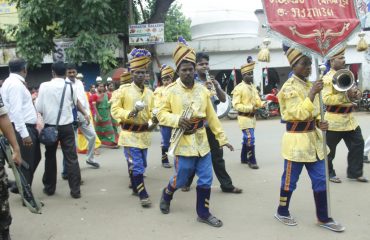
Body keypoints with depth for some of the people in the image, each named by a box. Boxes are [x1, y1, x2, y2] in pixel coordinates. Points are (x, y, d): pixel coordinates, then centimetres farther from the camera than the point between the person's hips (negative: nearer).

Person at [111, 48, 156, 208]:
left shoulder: (149, 92, 8)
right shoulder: (124, 90, -6)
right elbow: (115, 110, -6)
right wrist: (129, 113, -21)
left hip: (144, 134, 5)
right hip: (130, 133, -5)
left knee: (142, 165, 15)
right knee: (136, 166, -7)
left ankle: (135, 187, 36)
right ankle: (143, 194, 1)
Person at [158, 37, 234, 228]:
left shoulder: (202, 90, 5)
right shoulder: (171, 91, -5)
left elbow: (211, 117, 9)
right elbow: (161, 115, -3)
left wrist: (222, 138, 8)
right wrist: (177, 120, -23)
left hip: (202, 141, 4)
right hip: (183, 142, -4)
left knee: (206, 180, 5)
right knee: (181, 179, 7)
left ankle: (203, 213, 22)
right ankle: (166, 196, 40)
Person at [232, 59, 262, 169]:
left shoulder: (253, 87, 11)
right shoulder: (239, 88, -12)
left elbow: (257, 100, 13)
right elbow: (236, 105, -16)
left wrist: (262, 104, -10)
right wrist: (249, 108, -23)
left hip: (252, 116, 8)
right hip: (244, 117, -8)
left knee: (247, 138, 15)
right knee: (250, 139, -10)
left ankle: (244, 158, 26)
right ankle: (252, 161, -2)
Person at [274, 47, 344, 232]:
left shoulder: (310, 85, 12)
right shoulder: (289, 87, -14)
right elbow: (298, 114, -23)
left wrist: (319, 123, 0)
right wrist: (312, 94, -26)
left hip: (313, 137, 8)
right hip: (296, 140, -8)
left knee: (320, 180, 10)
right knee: (290, 180, 6)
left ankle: (323, 218, 22)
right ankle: (282, 212, 25)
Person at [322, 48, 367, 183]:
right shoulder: (328, 78, -15)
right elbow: (326, 99, -25)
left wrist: (355, 94, 2)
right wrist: (346, 96, -27)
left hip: (349, 117, 8)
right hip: (335, 119, -8)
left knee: (358, 143, 10)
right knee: (330, 149, 4)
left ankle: (355, 172, 21)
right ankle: (328, 173, 20)